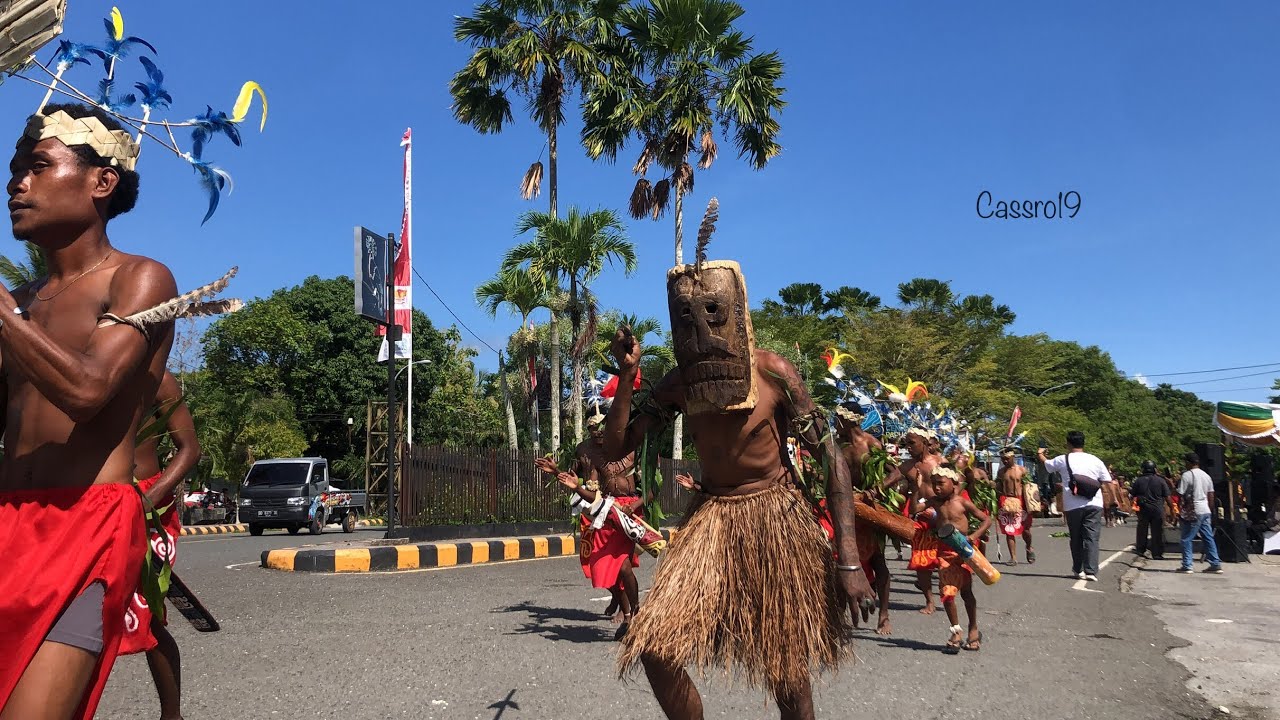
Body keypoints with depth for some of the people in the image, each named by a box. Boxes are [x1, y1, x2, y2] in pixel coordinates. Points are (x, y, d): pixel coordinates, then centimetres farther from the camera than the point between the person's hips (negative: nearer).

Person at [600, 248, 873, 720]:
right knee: (655, 647, -12)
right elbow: (616, 449, -4)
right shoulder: (677, 384, -4)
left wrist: (849, 559, -18)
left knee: (787, 674, 4)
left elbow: (831, 460, -12)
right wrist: (626, 376, -18)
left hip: (775, 520, -3)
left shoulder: (772, 373, -14)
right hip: (711, 517, 3)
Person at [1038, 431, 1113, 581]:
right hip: (1094, 505, 0)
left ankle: (1078, 570, 19)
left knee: (1076, 538, 12)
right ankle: (1091, 571, -7)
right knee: (1092, 538, 0)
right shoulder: (1095, 460, 4)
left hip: (1073, 506, 0)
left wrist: (1040, 454, 40)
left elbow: (1046, 464, 20)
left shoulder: (1063, 460, 1)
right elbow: (1106, 482, 5)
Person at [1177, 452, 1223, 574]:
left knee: (1187, 539, -1)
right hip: (1206, 511, 7)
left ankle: (1186, 566, -2)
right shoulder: (1206, 475, 12)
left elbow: (1180, 494, -13)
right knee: (1209, 538, 11)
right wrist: (1211, 511, 20)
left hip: (1192, 512, -7)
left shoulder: (1187, 475, -11)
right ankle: (1216, 565, 12)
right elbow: (1211, 496, 15)